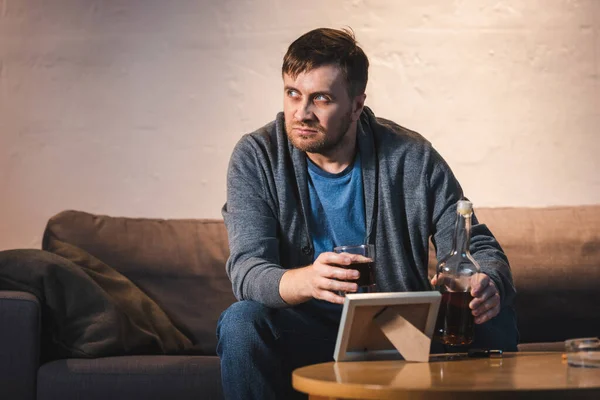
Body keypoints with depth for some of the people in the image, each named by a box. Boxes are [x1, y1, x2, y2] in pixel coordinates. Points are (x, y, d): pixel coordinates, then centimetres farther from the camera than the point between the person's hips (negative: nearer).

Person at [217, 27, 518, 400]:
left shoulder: (411, 158, -5)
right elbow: (247, 268, -17)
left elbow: (479, 248, -3)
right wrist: (305, 281, -41)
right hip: (308, 333, 0)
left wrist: (488, 284, -30)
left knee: (494, 317, -23)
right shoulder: (256, 157, -7)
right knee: (241, 321, -31)